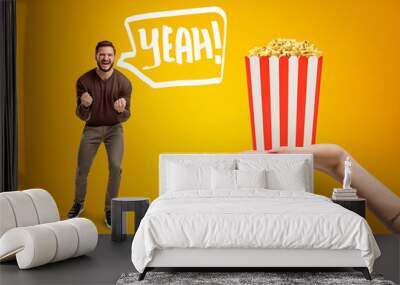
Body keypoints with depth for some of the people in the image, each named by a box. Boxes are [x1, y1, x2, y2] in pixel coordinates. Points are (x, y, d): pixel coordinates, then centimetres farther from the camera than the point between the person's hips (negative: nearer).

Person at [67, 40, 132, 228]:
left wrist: (121, 110, -41)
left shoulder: (123, 82, -20)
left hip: (114, 128, -1)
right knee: (82, 169, 7)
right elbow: (82, 116, -18)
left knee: (115, 167, -16)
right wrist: (84, 105, -42)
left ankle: (109, 210, 3)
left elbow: (125, 117, -17)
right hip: (91, 128, 1)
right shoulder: (84, 81, -20)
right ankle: (78, 204, 35)